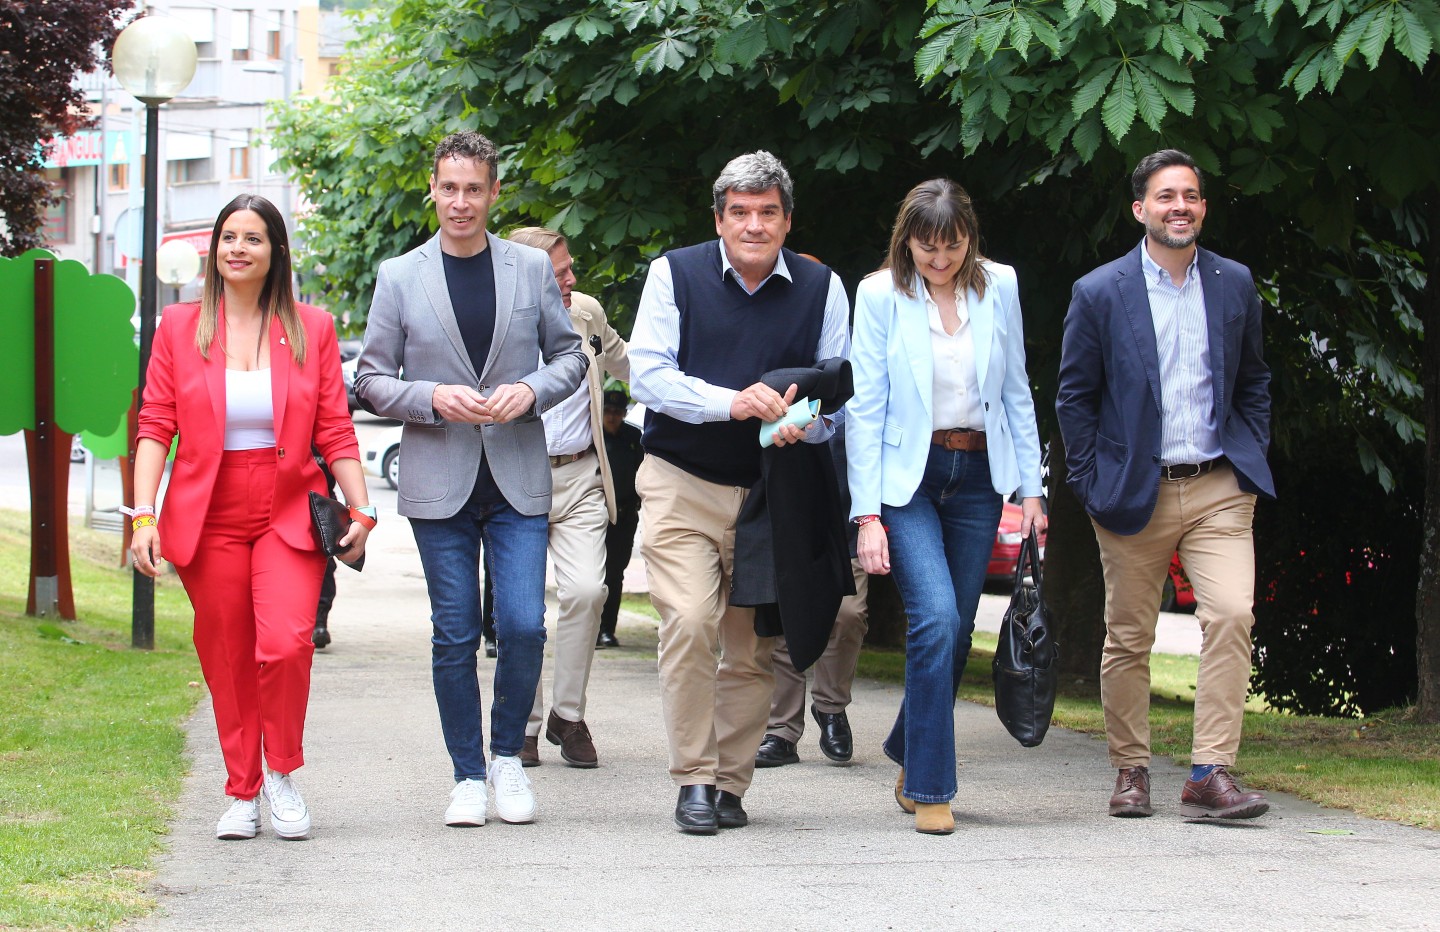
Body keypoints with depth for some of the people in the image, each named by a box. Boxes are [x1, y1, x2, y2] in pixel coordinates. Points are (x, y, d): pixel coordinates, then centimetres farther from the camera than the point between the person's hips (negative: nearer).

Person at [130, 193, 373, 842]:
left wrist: (360, 509, -2)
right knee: (227, 661, 3)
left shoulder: (310, 328, 7)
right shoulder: (180, 327, 7)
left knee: (286, 643, -19)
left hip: (290, 514, -1)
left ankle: (283, 773, 3)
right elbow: (156, 425, 3)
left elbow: (335, 430, 7)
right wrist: (144, 515, -6)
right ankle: (242, 794, 19)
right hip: (208, 518, 1)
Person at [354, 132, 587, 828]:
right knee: (454, 635, 1)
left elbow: (570, 355, 13)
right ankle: (469, 776, 13)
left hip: (518, 481, 0)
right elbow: (371, 382, 5)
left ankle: (508, 756, 16)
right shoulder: (399, 277, 4)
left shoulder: (531, 268, 6)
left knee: (524, 627, -6)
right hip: (439, 482, 0)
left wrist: (532, 390, -8)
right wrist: (434, 398, -13)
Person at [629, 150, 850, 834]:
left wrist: (801, 423, -15)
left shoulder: (820, 288, 6)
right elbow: (647, 374, -7)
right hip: (682, 486, -2)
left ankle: (730, 783, 15)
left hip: (772, 490, 2)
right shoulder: (675, 274, 1)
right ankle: (694, 780, -8)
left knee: (753, 644, 2)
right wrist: (731, 401, -22)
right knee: (690, 622, -18)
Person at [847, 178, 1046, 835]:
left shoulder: (999, 286, 3)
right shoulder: (881, 295, -5)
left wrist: (1031, 487, 6)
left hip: (978, 473, 3)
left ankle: (910, 757, 29)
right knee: (936, 617, -18)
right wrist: (867, 514, -11)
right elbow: (865, 406, -5)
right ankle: (930, 789, -10)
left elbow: (1016, 392, 11)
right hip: (906, 473, -3)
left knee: (955, 628, 5)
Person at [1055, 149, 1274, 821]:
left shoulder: (1235, 285, 7)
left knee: (1232, 616, -16)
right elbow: (1074, 396, 4)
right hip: (1134, 493, -1)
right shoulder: (1100, 293, -1)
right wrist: (1091, 486, -2)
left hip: (1219, 488, 1)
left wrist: (1251, 459, 7)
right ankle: (1130, 771, 21)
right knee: (1127, 639, 6)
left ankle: (1210, 775, -14)